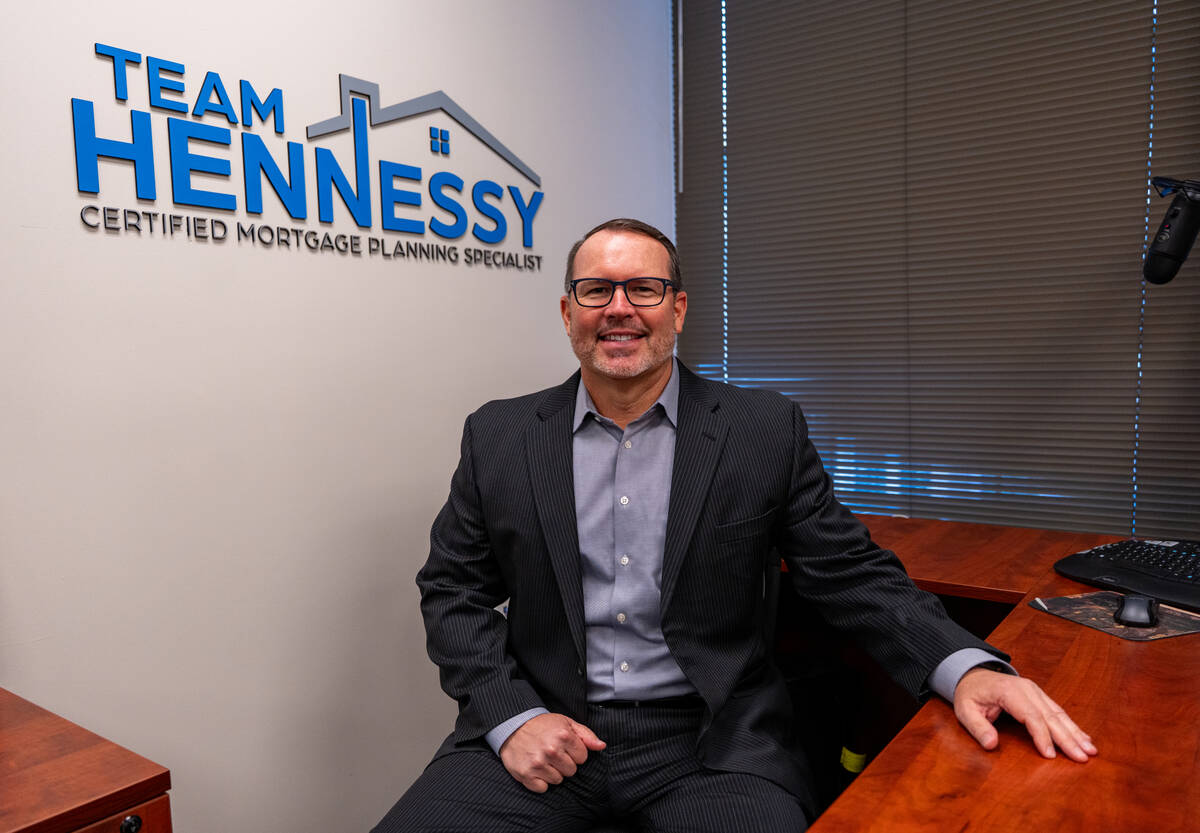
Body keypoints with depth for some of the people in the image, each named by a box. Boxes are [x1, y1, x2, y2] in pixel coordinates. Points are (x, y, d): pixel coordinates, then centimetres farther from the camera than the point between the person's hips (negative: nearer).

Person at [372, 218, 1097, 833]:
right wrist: (512, 716, -8)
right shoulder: (499, 437, 3)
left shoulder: (768, 431, 0)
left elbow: (852, 575, 1)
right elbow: (453, 591, 6)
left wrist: (966, 666, -15)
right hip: (543, 731, 1)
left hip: (711, 742, 0)